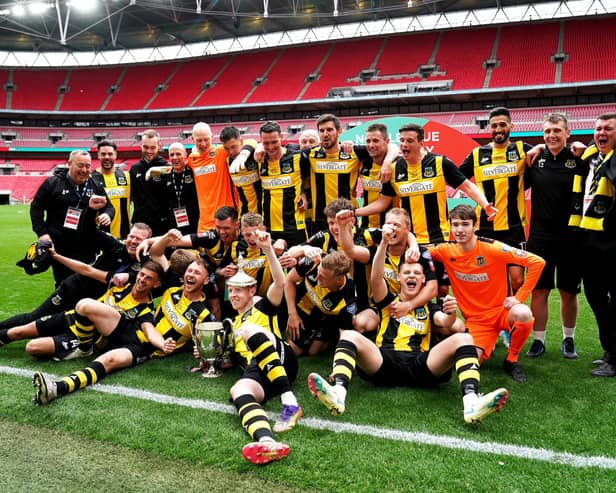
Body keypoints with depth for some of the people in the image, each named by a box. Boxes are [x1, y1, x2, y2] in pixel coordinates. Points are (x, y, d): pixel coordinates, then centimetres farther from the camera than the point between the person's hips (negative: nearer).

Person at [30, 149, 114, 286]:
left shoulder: (95, 186, 7)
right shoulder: (52, 183, -1)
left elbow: (109, 206, 15)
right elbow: (36, 207, 2)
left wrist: (107, 214, -10)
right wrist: (42, 232, -7)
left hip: (87, 249, 2)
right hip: (59, 247, -2)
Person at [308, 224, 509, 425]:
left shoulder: (429, 308, 27)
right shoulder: (388, 301, 24)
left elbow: (445, 323, 5)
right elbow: (376, 278, 4)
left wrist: (450, 313, -21)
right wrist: (384, 243, -9)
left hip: (420, 365, 1)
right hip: (384, 362, -1)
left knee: (462, 338, -20)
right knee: (349, 335, -25)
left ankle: (471, 401, -43)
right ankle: (338, 394, -50)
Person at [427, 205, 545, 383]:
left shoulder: (492, 248, -16)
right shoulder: (447, 251, -6)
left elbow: (537, 262, -16)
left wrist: (520, 297, -18)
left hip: (501, 310, -2)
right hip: (475, 318, 2)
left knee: (523, 314, -36)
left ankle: (511, 360, -6)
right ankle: (488, 343, 17)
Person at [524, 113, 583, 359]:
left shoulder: (578, 159, -3)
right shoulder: (535, 159, 3)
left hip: (570, 237, -1)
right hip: (540, 237, 1)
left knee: (569, 292, 10)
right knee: (539, 291, 6)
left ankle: (568, 339, 28)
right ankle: (538, 340, 18)